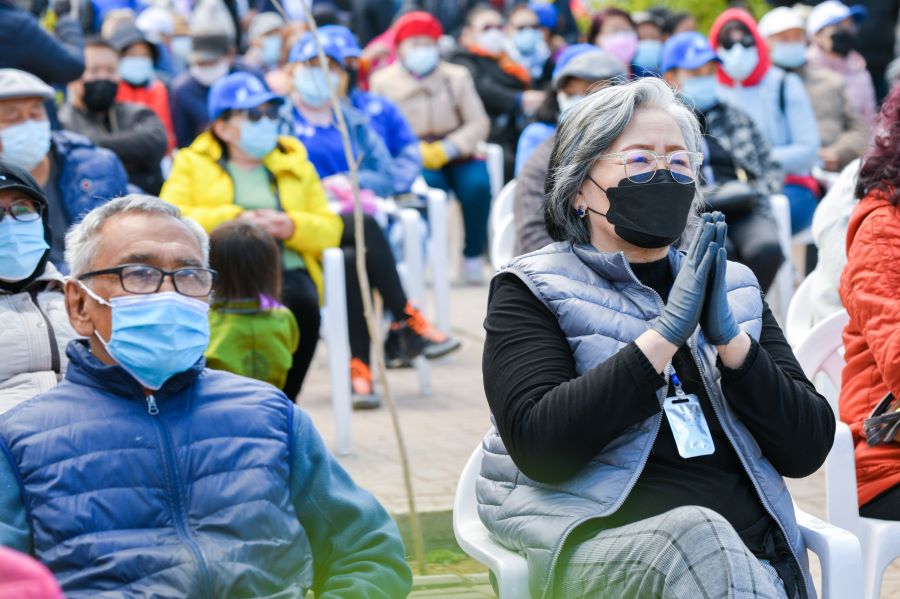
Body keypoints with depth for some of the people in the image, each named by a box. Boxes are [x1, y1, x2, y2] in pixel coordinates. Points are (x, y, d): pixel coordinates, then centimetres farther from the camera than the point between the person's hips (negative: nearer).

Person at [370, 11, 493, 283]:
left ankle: (473, 257, -13)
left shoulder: (457, 76, 9)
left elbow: (479, 123, 2)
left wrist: (447, 149, -15)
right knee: (428, 182, -35)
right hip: (412, 159, -2)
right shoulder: (383, 81, 6)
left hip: (456, 156, 2)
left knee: (477, 184, -29)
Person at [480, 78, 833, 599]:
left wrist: (731, 340, -7)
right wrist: (663, 335, -14)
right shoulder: (532, 292, 6)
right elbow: (540, 447, -11)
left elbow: (807, 450, 8)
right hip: (597, 542, -3)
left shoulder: (734, 288, 18)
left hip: (750, 554, 4)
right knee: (694, 535, -34)